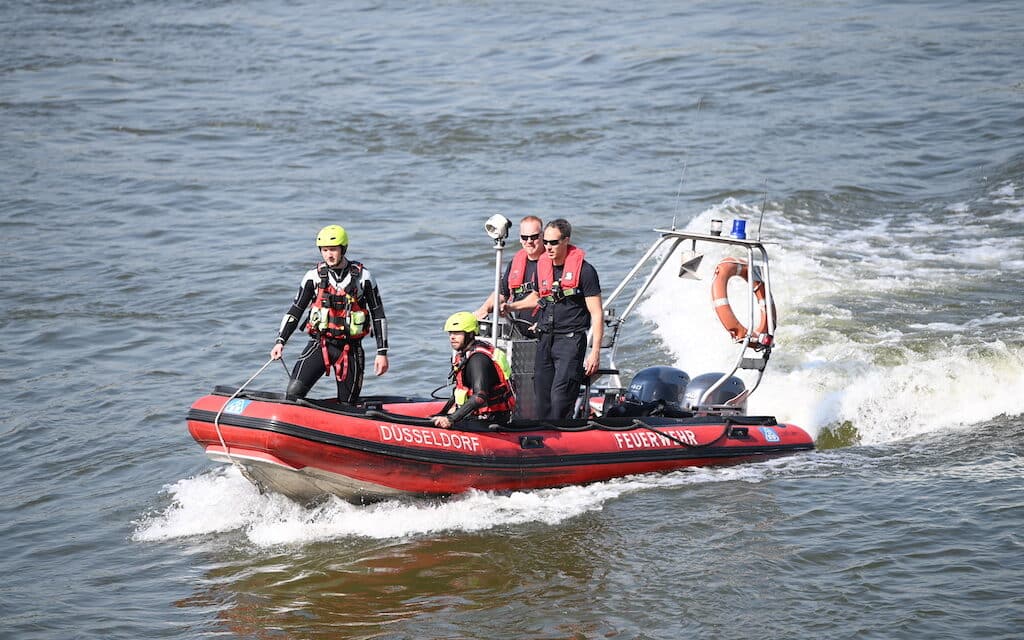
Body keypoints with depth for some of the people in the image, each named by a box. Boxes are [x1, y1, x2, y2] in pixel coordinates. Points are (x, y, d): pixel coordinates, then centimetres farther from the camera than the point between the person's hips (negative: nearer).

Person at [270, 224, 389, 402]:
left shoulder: (362, 276, -1)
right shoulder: (314, 276, 2)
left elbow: (378, 315, 4)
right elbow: (295, 310, 7)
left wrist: (382, 352, -1)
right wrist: (280, 341, -6)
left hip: (350, 349, 0)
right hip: (319, 345, 0)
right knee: (294, 391, -21)